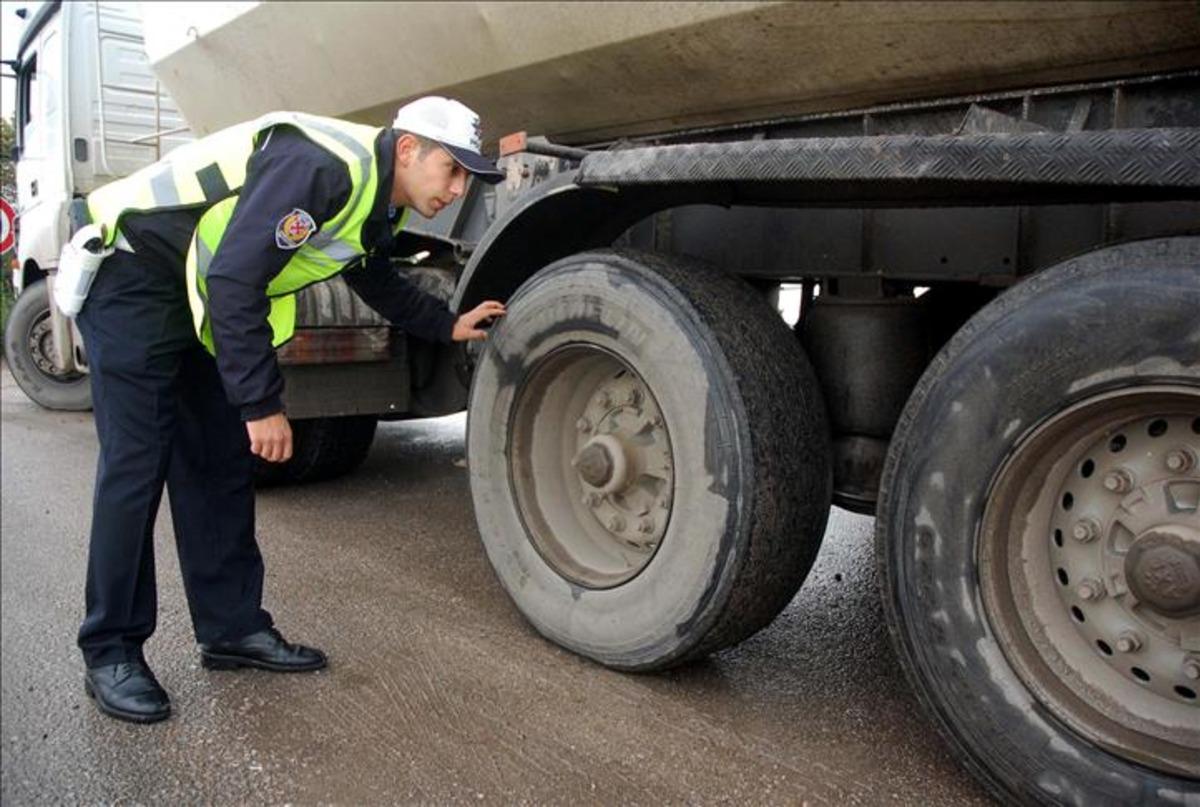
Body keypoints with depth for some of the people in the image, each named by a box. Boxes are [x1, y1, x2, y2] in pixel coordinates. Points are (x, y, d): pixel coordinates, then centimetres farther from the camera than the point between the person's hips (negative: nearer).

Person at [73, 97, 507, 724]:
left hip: (200, 298, 9)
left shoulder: (377, 202, 3)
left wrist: (450, 326, 17)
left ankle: (232, 628, 15)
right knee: (136, 462, -9)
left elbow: (377, 284, 23)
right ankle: (111, 654, 3)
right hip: (133, 275, -9)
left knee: (221, 459, 6)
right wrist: (262, 404, -28)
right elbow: (236, 281, -32)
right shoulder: (322, 167, -29)